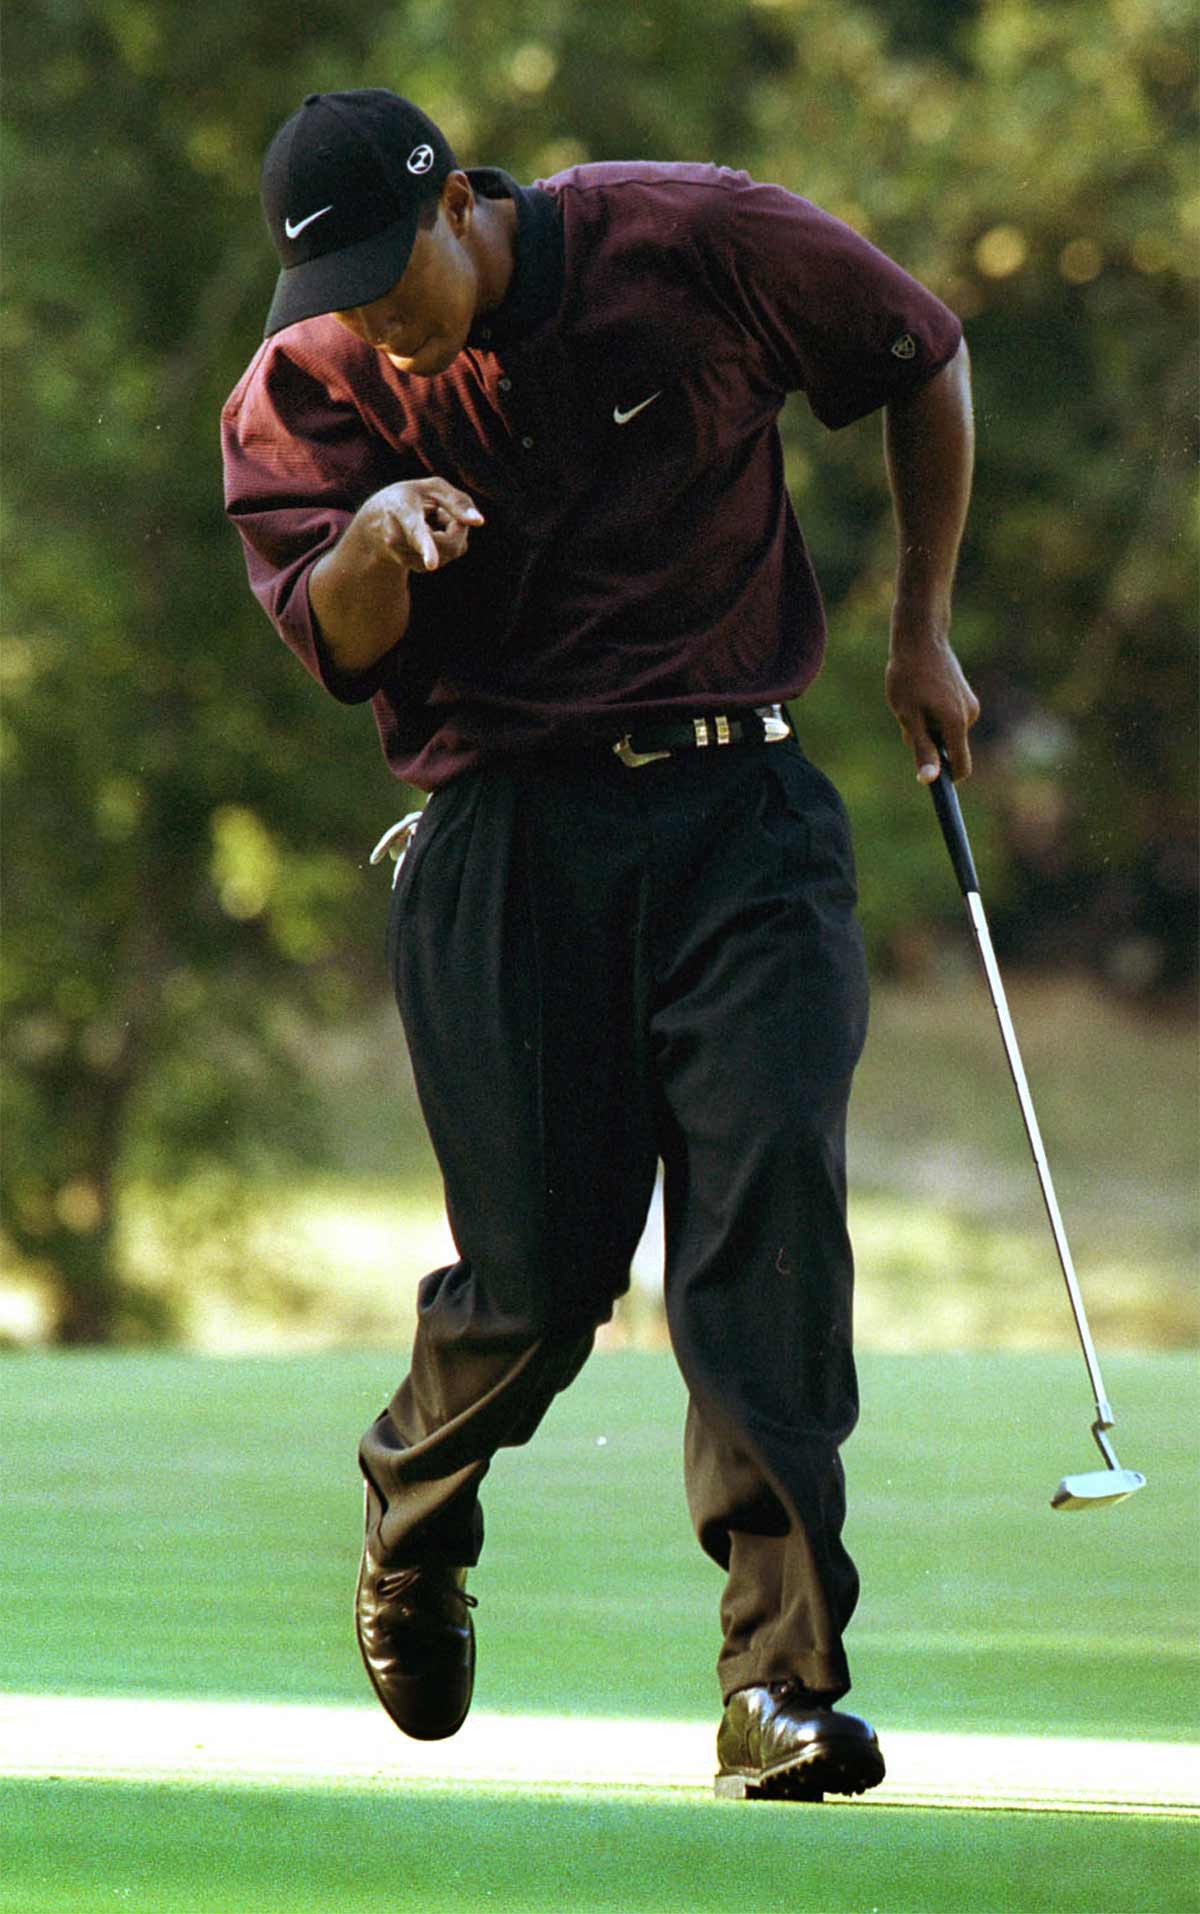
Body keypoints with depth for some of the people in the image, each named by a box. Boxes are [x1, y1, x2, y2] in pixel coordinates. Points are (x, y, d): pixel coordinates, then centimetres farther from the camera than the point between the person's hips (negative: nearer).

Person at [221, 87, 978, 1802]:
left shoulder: (703, 246, -3)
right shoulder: (306, 388, 0)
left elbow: (926, 362, 12)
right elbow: (334, 642, -9)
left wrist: (922, 632, 11)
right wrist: (377, 544, -32)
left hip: (739, 812, 0)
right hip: (499, 835, 0)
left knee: (772, 1208, -15)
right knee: (541, 1272, -4)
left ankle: (783, 1681, -18)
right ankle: (414, 1514, 32)